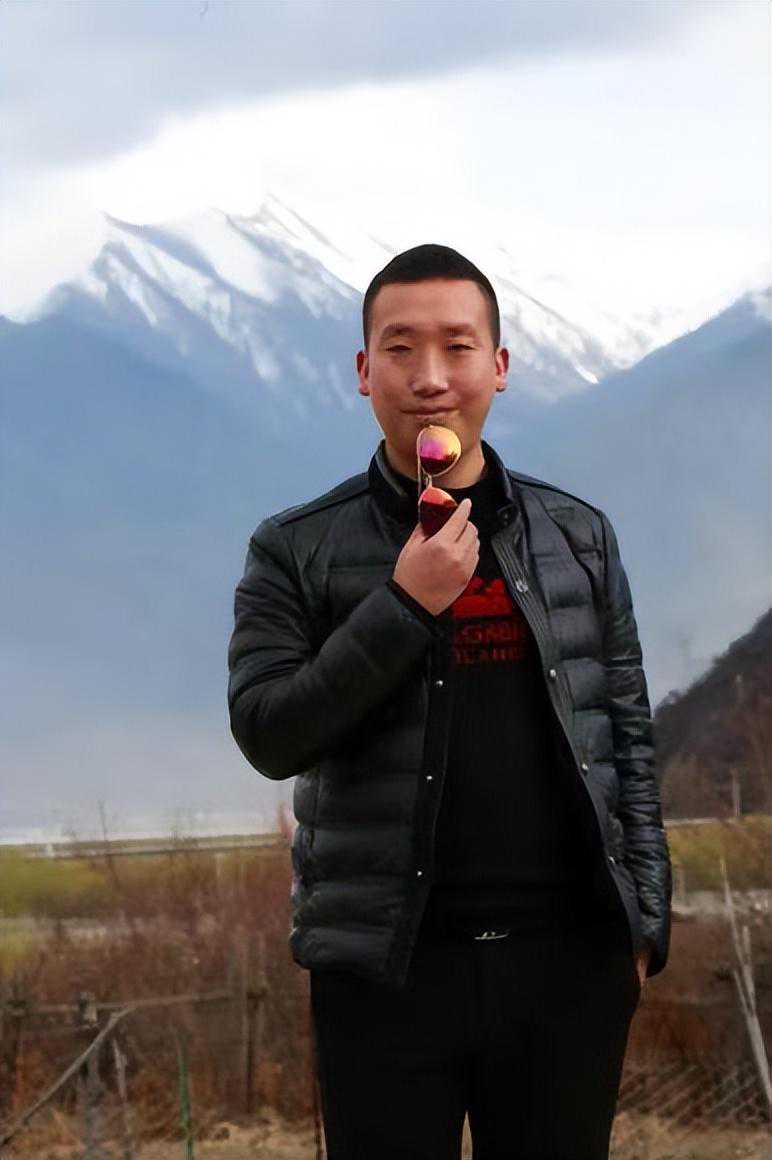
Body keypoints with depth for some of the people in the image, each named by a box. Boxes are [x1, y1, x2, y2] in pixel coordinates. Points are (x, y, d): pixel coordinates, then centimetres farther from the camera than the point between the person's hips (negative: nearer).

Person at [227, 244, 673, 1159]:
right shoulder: (297, 551, 2)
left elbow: (626, 736, 11)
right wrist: (405, 604, -15)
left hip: (570, 963, 2)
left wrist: (643, 923, 4)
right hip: (386, 969, -2)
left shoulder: (579, 536, 10)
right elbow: (268, 734, -7)